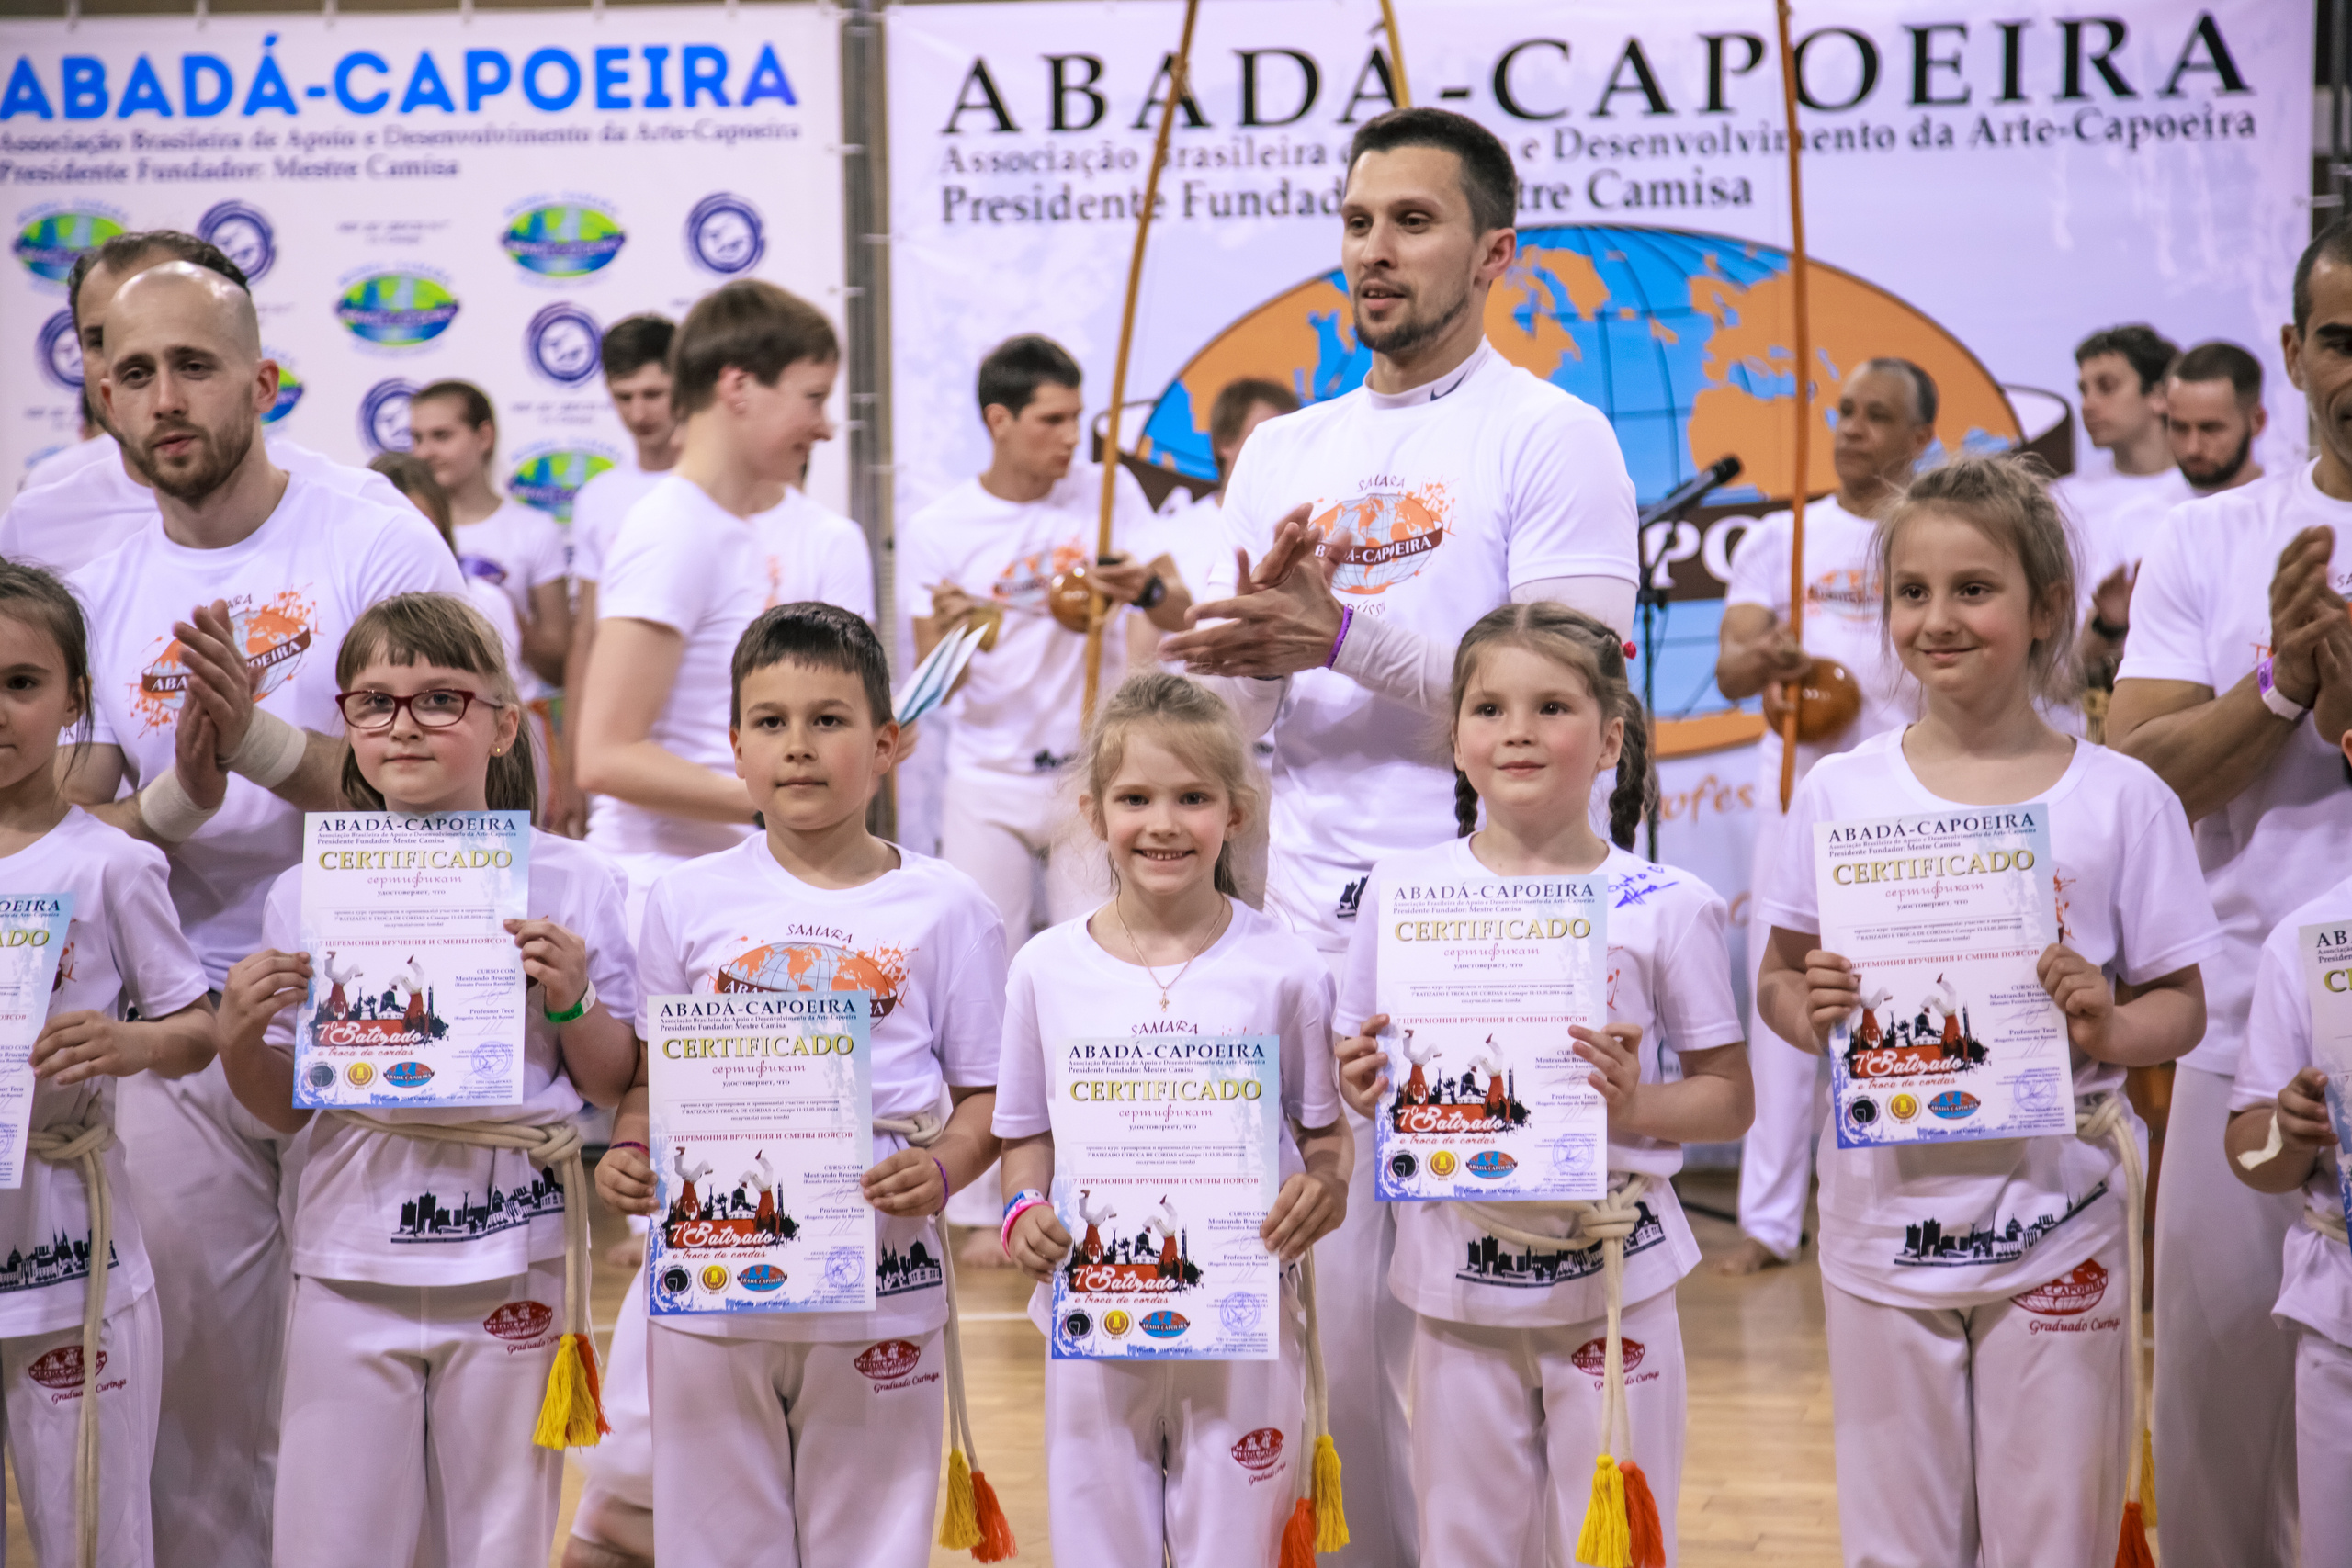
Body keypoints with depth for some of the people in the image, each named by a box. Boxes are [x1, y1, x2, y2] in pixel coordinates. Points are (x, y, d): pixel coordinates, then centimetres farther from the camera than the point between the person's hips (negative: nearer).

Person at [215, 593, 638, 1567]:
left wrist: (570, 1001, -13)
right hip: (350, 1257, 1)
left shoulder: (571, 884, -1)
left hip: (513, 1259, -1)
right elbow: (282, 1107, 9)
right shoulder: (307, 895, 2)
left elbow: (615, 1089, 4)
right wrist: (240, 1040, -10)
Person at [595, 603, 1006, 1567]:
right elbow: (650, 1071, 10)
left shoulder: (944, 909, 1)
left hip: (880, 1288, -1)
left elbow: (986, 1090, 3)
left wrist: (941, 1169, -15)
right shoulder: (689, 901, 5)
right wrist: (627, 1154, -9)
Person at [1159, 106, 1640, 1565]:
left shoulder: (1553, 437, -2)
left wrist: (1347, 635, -17)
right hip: (1311, 909, 6)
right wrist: (1250, 644, -5)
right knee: (1322, 1310, 6)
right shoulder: (1282, 454, 17)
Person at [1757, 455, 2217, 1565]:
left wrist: (2109, 1030, -18)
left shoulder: (2122, 800, -3)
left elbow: (2183, 1005, 2)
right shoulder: (1840, 792, 0)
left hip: (2057, 1227, -1)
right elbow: (1777, 981, 7)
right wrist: (1808, 1010, -15)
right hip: (1883, 1218, 1)